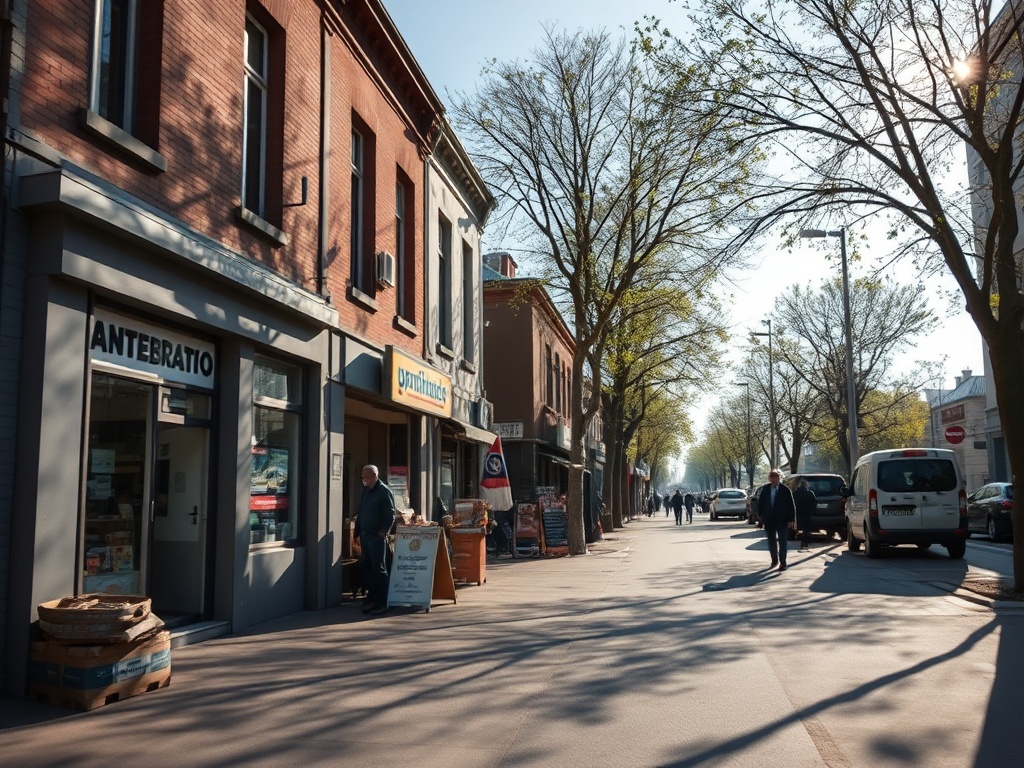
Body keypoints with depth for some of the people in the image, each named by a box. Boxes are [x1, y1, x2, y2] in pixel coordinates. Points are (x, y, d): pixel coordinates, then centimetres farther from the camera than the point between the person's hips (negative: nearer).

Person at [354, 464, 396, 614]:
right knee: (364, 567, 11)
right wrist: (358, 533, 14)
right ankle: (372, 598, 22)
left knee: (379, 569, -3)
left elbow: (390, 516, -13)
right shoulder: (366, 490, 14)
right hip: (365, 536, 8)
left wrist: (382, 533, -18)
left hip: (377, 537, -8)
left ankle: (382, 603, 4)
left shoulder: (384, 492, -10)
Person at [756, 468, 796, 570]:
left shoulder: (786, 490, -8)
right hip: (769, 520, 3)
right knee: (771, 541, 13)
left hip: (782, 521, -3)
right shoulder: (765, 489, 1)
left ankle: (782, 563, 3)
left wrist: (791, 520, -10)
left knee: (782, 542, -1)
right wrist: (761, 516, 5)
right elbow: (760, 503, 9)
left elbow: (791, 506, -7)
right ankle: (774, 560, 28)